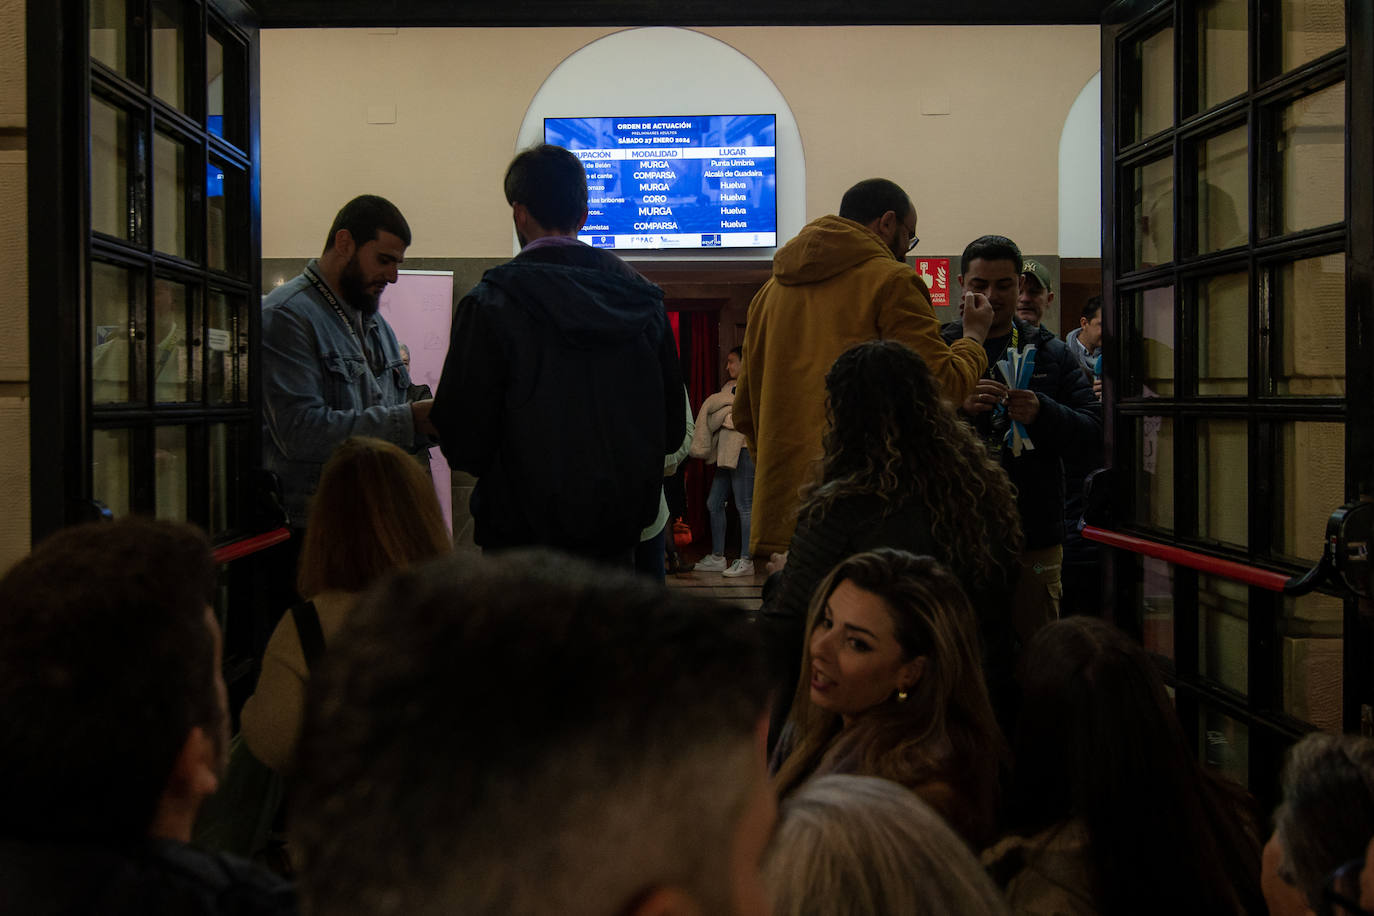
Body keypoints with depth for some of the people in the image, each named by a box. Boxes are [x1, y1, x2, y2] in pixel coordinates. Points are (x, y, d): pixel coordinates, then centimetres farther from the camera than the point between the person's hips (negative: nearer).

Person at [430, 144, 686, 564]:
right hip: (616, 542, 5)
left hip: (525, 537, -4)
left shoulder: (490, 304, -11)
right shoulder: (644, 299, 4)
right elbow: (673, 432, 9)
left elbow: (464, 441, -12)